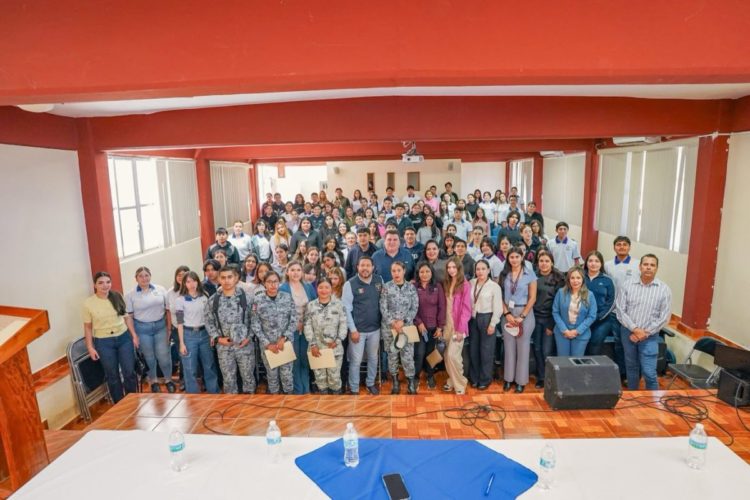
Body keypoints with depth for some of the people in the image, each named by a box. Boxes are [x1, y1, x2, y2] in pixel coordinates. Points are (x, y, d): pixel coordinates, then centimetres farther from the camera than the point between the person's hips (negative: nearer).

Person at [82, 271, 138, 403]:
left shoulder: (117, 297, -2)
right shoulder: (88, 303, -8)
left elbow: (127, 317, 6)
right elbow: (87, 327, -1)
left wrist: (134, 335, 4)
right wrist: (90, 347, -3)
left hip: (124, 338, 2)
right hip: (103, 342, -2)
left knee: (129, 372, 7)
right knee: (112, 375, 11)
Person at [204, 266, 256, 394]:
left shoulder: (246, 298, -6)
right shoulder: (213, 300, -1)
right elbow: (208, 321, 5)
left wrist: (249, 337, -9)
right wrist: (217, 338, -6)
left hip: (245, 345, -1)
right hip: (223, 346, 1)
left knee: (248, 376, 12)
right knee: (228, 378, 13)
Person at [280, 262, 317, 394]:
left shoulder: (309, 287, 6)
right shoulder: (282, 289, -5)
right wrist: (294, 324, -12)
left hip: (307, 329, 3)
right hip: (291, 330, -3)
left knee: (305, 360, 11)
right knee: (295, 361, 5)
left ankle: (306, 389, 22)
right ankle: (298, 390, 18)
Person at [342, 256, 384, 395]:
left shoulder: (379, 280, 0)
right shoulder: (350, 284, -12)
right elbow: (346, 309, -12)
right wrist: (353, 330, -14)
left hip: (375, 328, 4)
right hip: (358, 329, -4)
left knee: (373, 358, 19)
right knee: (356, 360, 6)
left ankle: (370, 383, 39)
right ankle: (354, 389, 24)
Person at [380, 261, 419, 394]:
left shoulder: (411, 287, 2)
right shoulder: (386, 287, -2)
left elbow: (414, 308, -1)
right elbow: (383, 308, -5)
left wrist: (403, 321, -12)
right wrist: (393, 323, -13)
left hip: (406, 326, 0)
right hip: (389, 326, 0)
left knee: (408, 355, -2)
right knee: (392, 355, 8)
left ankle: (411, 383, 13)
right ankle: (395, 382, 23)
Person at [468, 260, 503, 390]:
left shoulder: (494, 286, -7)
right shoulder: (471, 283, 4)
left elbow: (497, 308, -7)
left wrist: (492, 324, -11)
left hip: (487, 318, -4)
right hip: (473, 318, 4)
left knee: (486, 350, 5)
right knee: (473, 349, 12)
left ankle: (485, 379, 19)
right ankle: (474, 377, 26)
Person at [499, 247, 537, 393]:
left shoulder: (530, 274, -2)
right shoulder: (504, 274, 5)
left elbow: (532, 298, -5)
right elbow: (500, 296, 4)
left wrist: (521, 316, -11)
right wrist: (507, 314, -8)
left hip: (525, 313, -2)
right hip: (507, 313, 2)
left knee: (522, 347, 4)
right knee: (509, 346, 8)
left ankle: (521, 380, 14)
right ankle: (508, 378, 18)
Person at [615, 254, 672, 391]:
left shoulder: (664, 289, -4)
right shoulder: (628, 286, -1)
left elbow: (664, 317, -6)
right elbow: (620, 310, -4)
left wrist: (645, 333, -11)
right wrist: (634, 329, -14)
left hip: (649, 337, -2)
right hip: (628, 333, 2)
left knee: (649, 373, -5)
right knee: (631, 368, 16)